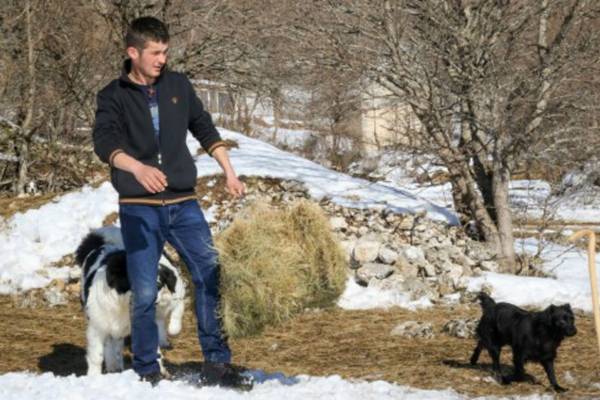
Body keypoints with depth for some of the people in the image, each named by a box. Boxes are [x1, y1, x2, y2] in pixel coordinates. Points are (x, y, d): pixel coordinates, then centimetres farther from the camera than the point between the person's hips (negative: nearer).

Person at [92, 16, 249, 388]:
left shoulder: (179, 85, 9)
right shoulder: (114, 96, -2)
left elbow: (205, 129, 19)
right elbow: (105, 141, -19)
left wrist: (230, 173, 16)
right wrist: (138, 167, -38)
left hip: (183, 203, 3)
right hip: (139, 208, -3)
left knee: (211, 274, -9)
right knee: (144, 293, -3)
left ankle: (216, 363, -2)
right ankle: (147, 372, 10)